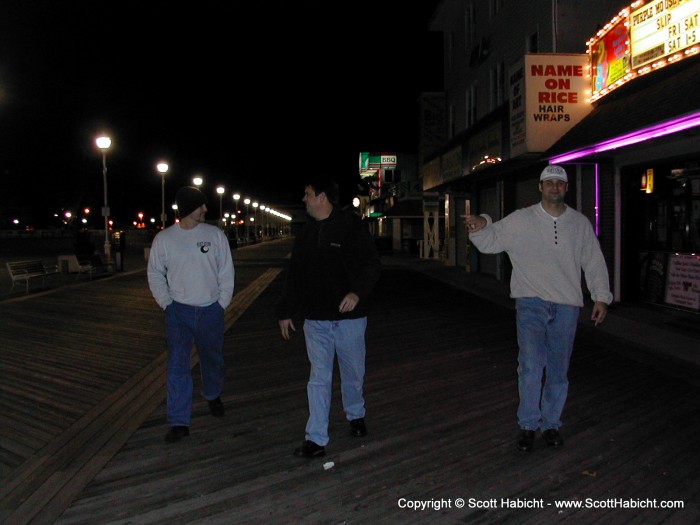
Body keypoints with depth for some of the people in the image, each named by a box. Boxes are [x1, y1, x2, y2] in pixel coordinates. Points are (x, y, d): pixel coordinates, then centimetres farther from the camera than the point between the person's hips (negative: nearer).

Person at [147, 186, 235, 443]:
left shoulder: (215, 235, -3)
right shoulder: (164, 239, -3)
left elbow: (226, 271, 2)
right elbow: (155, 274, 6)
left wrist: (222, 304, -2)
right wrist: (167, 304, -1)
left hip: (210, 310, 1)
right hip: (179, 312, -1)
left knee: (213, 360, 16)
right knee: (178, 365, -5)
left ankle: (212, 395, 45)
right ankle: (179, 422, 3)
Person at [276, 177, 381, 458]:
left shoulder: (352, 225, -7)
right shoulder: (307, 231, 9)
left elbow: (372, 264, -10)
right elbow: (294, 274, 15)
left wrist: (357, 291, -27)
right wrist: (286, 311, 16)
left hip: (349, 316, -3)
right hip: (315, 318, 3)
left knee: (353, 372, 13)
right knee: (319, 378, 2)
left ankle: (356, 415, 39)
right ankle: (316, 439, 6)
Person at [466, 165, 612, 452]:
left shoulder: (580, 223, 9)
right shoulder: (521, 220, 1)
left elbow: (594, 262, 13)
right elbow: (491, 241, 1)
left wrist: (601, 297, 9)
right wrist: (481, 226, -21)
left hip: (566, 305, 3)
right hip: (531, 303, -3)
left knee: (559, 371, 11)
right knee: (531, 366, -12)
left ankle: (551, 423, 27)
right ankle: (528, 425, 5)